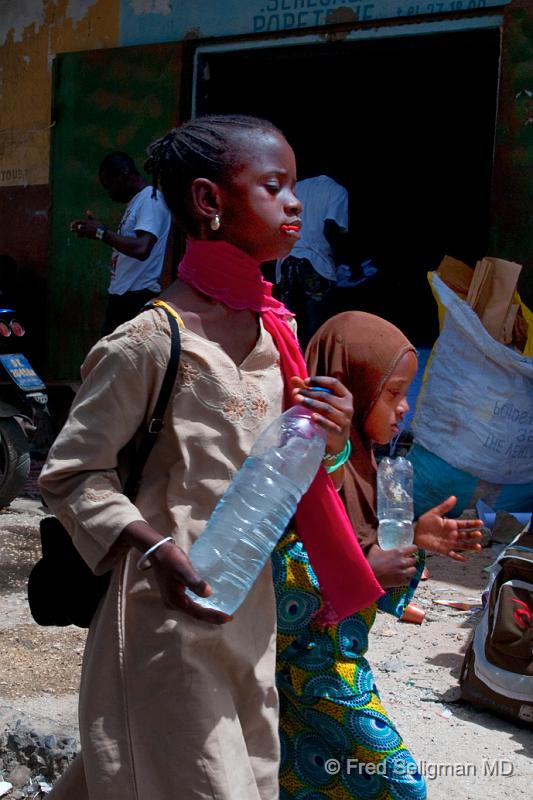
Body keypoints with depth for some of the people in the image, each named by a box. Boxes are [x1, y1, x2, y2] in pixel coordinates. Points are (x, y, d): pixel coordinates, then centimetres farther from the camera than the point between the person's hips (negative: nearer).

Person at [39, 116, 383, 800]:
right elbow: (70, 472, -13)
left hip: (249, 609, 8)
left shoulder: (274, 327, 6)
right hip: (169, 614, -8)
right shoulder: (153, 340, -18)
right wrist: (157, 551, -25)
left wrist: (325, 441, -5)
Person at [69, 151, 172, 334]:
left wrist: (101, 233, -17)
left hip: (139, 298, -10)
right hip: (120, 295, 10)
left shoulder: (151, 200, -13)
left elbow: (141, 249, -28)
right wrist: (99, 229, 11)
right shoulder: (136, 202, 18)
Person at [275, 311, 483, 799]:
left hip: (337, 657, 9)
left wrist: (415, 538, 0)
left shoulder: (354, 458, 6)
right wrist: (365, 572, -24)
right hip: (311, 664, -9)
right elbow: (277, 576, -26)